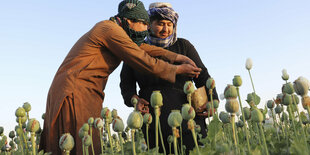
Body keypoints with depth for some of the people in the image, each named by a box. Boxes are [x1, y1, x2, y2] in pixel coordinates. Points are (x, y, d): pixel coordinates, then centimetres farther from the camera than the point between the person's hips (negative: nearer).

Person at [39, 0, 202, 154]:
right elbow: (144, 61, -11)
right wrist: (177, 70, 1)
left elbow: (140, 47, 19)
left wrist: (176, 56, 13)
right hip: (75, 92, -10)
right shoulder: (111, 29, -11)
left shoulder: (108, 29, 20)